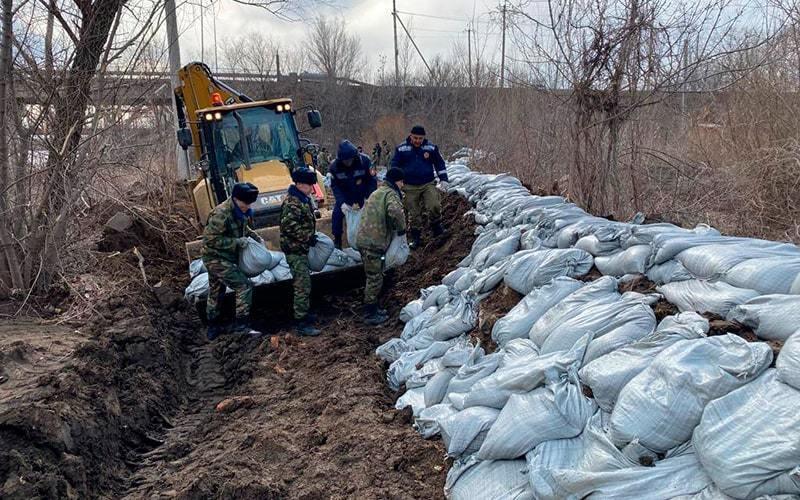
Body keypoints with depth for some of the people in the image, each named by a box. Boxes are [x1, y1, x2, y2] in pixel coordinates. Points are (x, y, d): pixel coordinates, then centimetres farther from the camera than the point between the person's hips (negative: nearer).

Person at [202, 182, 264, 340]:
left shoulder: (239, 212, 2)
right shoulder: (221, 214, -26)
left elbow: (243, 228, 21)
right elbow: (211, 239, -27)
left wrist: (256, 237, 4)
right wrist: (237, 242, -26)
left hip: (216, 258, 10)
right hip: (217, 258, -10)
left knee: (215, 292, 20)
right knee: (244, 286, -10)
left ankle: (213, 327, 35)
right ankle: (241, 324, -4)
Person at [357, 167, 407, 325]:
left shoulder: (376, 193, 23)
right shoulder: (391, 194, -9)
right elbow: (395, 211, -31)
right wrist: (401, 228, -14)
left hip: (364, 239, 10)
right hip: (374, 243, -10)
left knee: (373, 277, 20)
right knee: (375, 278, -3)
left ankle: (372, 308, 29)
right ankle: (370, 315, 3)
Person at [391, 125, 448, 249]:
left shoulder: (431, 148, 1)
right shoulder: (401, 149, -1)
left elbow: (440, 164, 11)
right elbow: (395, 166, 8)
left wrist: (443, 179, 5)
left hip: (428, 184, 0)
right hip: (410, 187, 0)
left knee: (434, 206, -20)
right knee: (414, 214, 4)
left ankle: (436, 228, 5)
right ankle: (416, 238, 17)